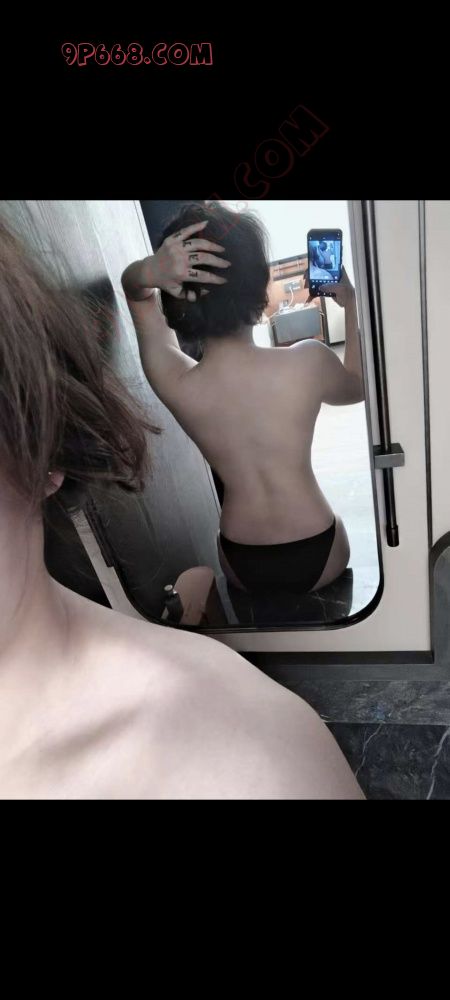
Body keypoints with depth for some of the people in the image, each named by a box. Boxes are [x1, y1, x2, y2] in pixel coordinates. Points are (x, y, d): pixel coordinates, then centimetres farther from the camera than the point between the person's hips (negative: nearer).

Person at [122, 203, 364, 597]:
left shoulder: (171, 379, -20)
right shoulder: (308, 362, -24)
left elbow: (133, 289, -1)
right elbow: (358, 387, 3)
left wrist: (149, 270, -24)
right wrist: (351, 303, 10)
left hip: (243, 568, 2)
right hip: (318, 558, -1)